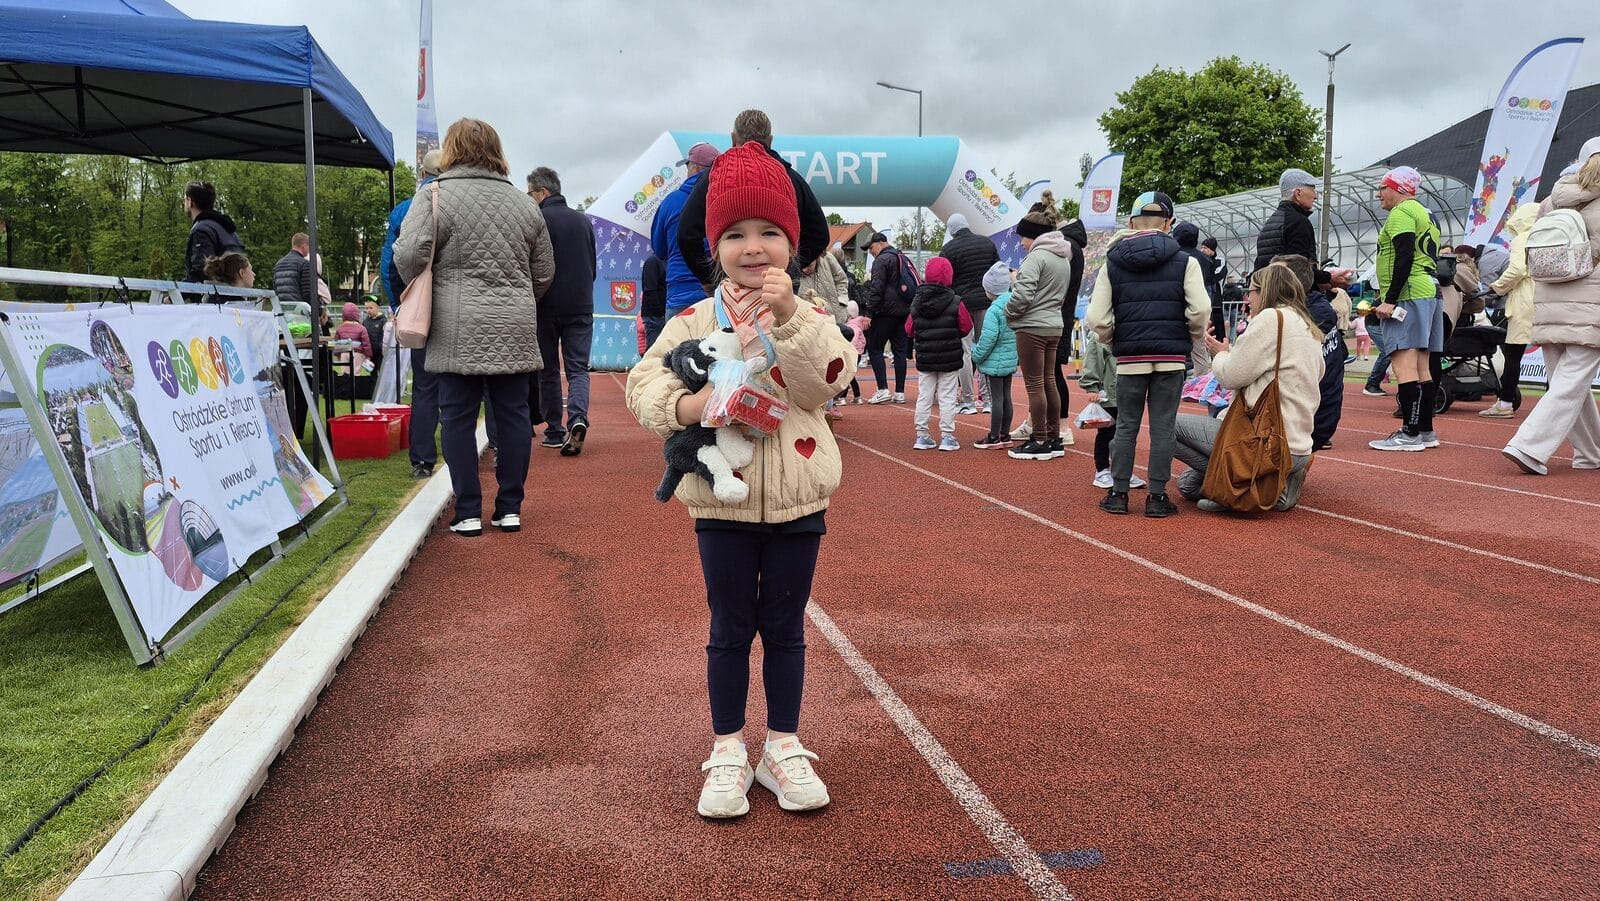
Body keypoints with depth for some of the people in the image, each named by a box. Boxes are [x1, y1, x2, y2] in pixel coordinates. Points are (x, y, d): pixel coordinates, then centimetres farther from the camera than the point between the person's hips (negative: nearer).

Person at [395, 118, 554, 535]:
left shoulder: (437, 197, -3)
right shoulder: (524, 203, 12)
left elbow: (409, 256, -12)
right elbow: (544, 273, 16)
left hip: (458, 332, -3)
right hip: (515, 331, 4)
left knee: (458, 416, 3)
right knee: (513, 413, 7)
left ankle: (468, 512, 5)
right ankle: (510, 508, 12)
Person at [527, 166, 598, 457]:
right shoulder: (583, 221, 9)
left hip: (545, 309, -3)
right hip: (581, 308, 3)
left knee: (548, 371, 8)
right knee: (578, 368, 4)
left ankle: (554, 430, 11)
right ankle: (578, 418, -19)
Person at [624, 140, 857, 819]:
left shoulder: (811, 318, -1)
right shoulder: (694, 322, -2)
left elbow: (826, 381, -18)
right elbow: (643, 382, -8)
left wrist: (789, 318, -29)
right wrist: (685, 405, -27)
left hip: (796, 501, 1)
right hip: (723, 502, 0)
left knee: (785, 629, 13)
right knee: (730, 631, 11)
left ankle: (783, 747, 28)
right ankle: (728, 752, 25)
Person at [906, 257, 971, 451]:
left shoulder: (916, 303, -2)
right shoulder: (955, 302, -12)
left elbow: (909, 329, 2)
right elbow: (966, 328, -4)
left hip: (925, 358, 3)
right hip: (950, 358, -3)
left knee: (924, 397, 10)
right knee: (947, 397, 3)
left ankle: (922, 435, 13)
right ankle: (947, 436, 4)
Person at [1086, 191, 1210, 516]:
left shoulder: (1113, 263, 3)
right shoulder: (1184, 262, 0)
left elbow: (1097, 319, -5)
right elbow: (1200, 310, -11)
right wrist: (1189, 339, 8)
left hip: (1130, 358, 1)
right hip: (1171, 358, -1)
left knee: (1126, 426, 11)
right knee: (1163, 427, 6)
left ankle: (1118, 493, 14)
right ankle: (1157, 496, 9)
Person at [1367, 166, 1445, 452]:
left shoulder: (1401, 213, -7)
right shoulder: (1425, 214, 25)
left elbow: (1405, 258, -18)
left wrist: (1390, 300, -21)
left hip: (1408, 296, -11)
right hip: (1429, 292, 11)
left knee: (1403, 363, -14)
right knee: (1420, 366, 11)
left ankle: (1410, 434, -18)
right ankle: (1426, 431, 13)